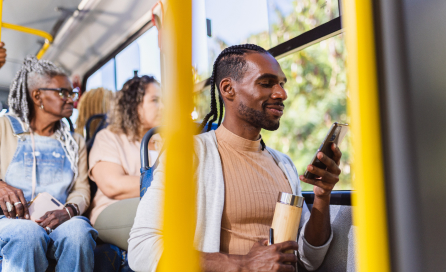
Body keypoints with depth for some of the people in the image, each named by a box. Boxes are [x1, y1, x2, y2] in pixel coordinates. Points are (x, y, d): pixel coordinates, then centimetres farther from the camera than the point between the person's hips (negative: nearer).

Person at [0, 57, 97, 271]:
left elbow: (81, 189, 11)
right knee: (27, 233, -37)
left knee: (78, 229, -33)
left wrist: (69, 210, -11)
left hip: (59, 222, 2)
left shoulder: (74, 141, 23)